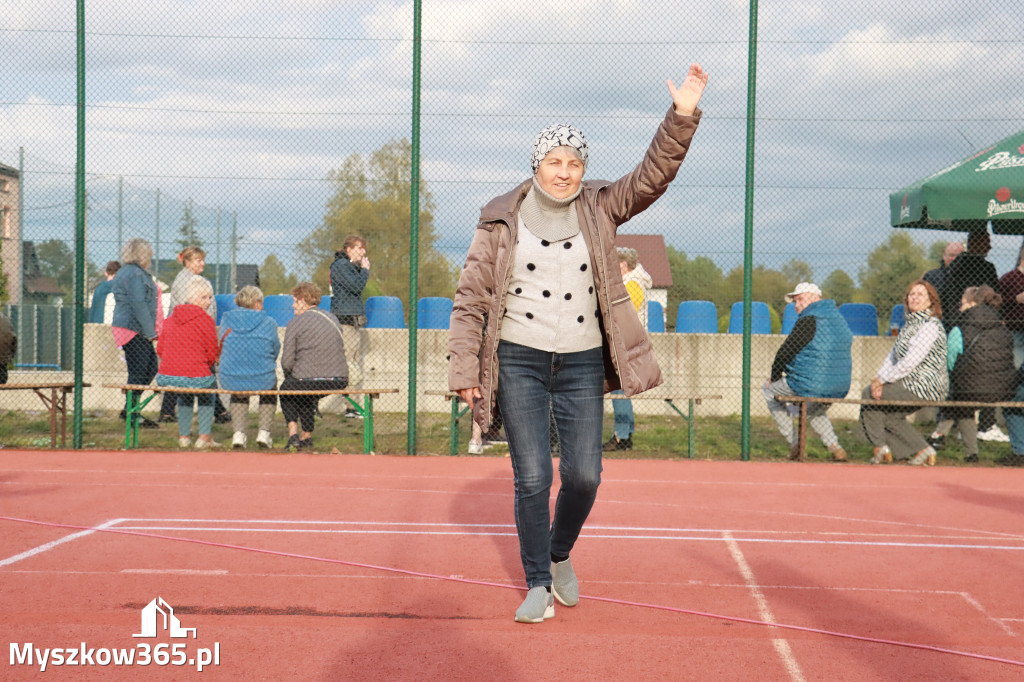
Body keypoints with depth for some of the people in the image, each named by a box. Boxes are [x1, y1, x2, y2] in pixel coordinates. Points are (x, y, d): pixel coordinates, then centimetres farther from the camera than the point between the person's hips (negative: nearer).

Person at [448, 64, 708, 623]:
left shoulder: (600, 211, 5)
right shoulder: (501, 222, -1)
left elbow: (653, 175, -5)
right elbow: (470, 300, 1)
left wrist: (682, 116, -18)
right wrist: (463, 369, -5)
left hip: (582, 364, 2)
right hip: (519, 363, -2)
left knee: (583, 475, -1)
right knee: (532, 477, -5)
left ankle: (560, 556, 28)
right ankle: (537, 585, 9)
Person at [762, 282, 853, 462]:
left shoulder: (809, 321, -14)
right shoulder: (840, 319, 12)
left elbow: (786, 352, -13)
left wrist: (775, 377, 3)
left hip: (811, 386, -8)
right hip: (841, 389, 8)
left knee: (769, 390, 19)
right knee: (813, 410, 40)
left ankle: (794, 445, 16)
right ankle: (835, 446, 17)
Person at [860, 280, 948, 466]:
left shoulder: (930, 327, -18)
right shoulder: (910, 324, 14)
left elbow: (910, 363, -23)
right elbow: (893, 355, 12)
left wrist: (882, 379, -15)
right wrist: (880, 378, -4)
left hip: (924, 387, -10)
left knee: (868, 395, -2)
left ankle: (880, 448, 11)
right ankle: (924, 450, 19)